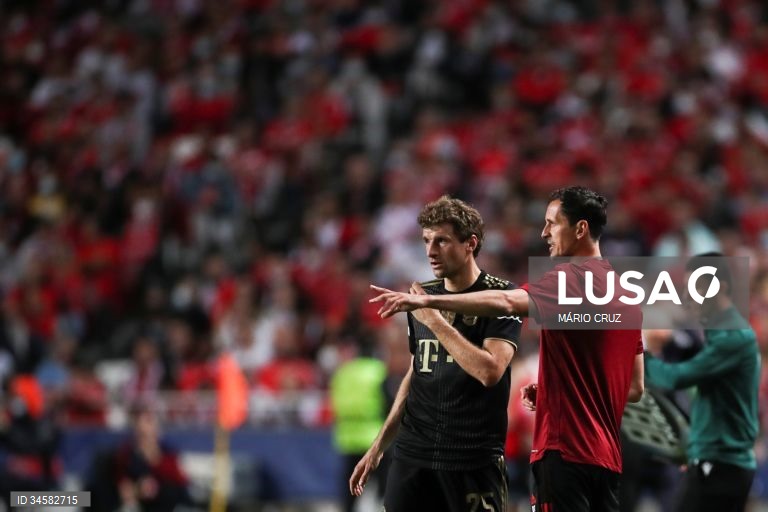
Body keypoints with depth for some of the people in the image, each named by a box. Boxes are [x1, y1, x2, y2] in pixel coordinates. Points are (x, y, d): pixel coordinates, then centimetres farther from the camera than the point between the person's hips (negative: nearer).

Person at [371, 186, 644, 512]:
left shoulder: (572, 277, -9)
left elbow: (506, 302, -27)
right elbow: (635, 388, 19)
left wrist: (427, 301, -31)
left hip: (566, 451, -9)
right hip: (607, 457, 9)